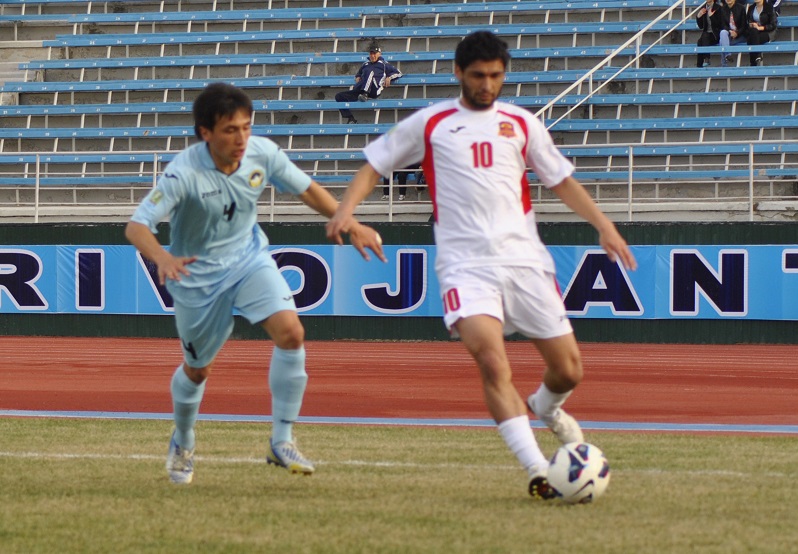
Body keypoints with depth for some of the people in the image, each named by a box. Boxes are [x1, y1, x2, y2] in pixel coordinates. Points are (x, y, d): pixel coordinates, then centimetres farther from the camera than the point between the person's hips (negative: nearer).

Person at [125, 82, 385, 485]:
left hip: (249, 258, 3)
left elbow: (307, 190, 1)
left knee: (290, 331, -22)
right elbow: (136, 227, -35)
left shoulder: (262, 154, -16)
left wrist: (351, 224, -7)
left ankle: (282, 441, -11)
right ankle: (182, 444, 45)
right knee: (197, 369, 13)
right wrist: (162, 258, -55)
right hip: (198, 274, -3)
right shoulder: (183, 173, -29)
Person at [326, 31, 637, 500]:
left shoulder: (521, 124, 13)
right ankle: (538, 472, -25)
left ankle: (546, 408, 39)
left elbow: (562, 180, 19)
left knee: (568, 370, 2)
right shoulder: (430, 124, 9)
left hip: (525, 259, 3)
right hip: (465, 264, -3)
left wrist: (603, 225, 8)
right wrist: (347, 209, -3)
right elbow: (375, 166, 14)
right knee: (492, 363, -23)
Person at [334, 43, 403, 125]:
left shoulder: (383, 64, 22)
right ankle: (351, 119, -18)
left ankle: (364, 95, -47)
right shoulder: (365, 65, 34)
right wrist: (357, 77, 25)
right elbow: (358, 74, 49)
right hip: (360, 89, 5)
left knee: (369, 71, -32)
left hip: (374, 90, -5)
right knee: (339, 96, -11)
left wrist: (389, 78, 3)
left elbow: (398, 73, 21)